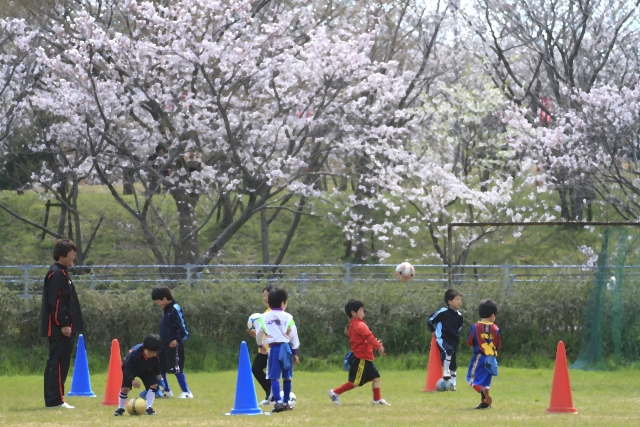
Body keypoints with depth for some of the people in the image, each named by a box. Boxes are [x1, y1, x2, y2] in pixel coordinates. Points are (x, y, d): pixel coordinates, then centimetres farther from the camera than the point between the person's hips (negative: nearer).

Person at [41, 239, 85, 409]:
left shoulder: (62, 273, 19)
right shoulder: (56, 274, -13)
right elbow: (56, 302, -19)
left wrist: (69, 324, 20)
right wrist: (63, 324, -22)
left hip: (63, 328, 10)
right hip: (58, 329, -10)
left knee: (57, 363, 11)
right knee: (58, 363, -10)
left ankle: (52, 399, 14)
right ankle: (55, 399, -11)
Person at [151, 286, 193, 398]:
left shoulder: (175, 309, -13)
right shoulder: (166, 310, 15)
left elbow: (182, 327, -18)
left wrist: (177, 339, -26)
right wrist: (161, 338, 19)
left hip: (174, 345, -10)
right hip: (165, 345, 10)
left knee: (177, 369, -10)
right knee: (159, 367, 12)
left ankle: (187, 392, -5)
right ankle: (167, 391, 23)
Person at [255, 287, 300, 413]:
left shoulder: (263, 317, 0)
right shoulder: (288, 317, -1)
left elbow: (259, 334, 5)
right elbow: (293, 336, 2)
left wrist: (260, 345, 26)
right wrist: (295, 353, 10)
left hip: (274, 348, -1)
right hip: (286, 347, 1)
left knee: (274, 377, -3)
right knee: (287, 377, 13)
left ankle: (278, 402, -18)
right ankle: (286, 402, 19)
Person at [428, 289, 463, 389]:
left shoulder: (459, 316, 4)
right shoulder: (443, 312, -13)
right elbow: (431, 319, 0)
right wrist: (434, 331, 3)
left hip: (453, 340, 6)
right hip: (442, 339, -6)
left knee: (453, 364, 7)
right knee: (449, 351, -35)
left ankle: (453, 384, 13)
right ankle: (446, 372, -21)